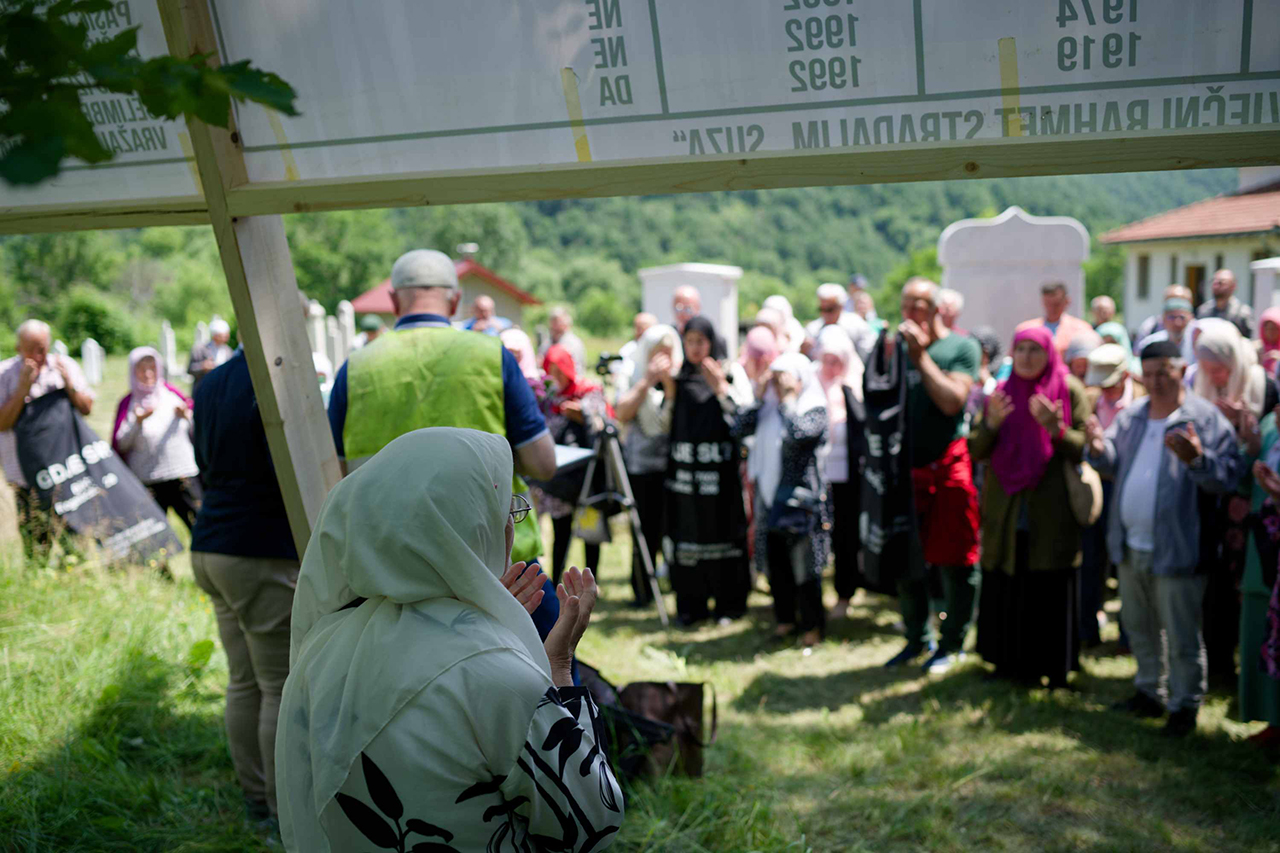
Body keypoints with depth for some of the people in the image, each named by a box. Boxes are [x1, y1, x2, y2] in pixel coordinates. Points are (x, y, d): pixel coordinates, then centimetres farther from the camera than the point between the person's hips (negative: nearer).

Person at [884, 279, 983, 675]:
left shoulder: (961, 347, -2)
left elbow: (952, 401, -15)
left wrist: (920, 355, -13)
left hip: (947, 467, -4)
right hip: (906, 468, 5)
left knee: (953, 561, 3)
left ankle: (953, 643, 18)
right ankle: (916, 638, 26)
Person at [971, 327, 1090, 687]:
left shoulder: (1069, 390, -2)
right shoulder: (1001, 392, 8)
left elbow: (1086, 448, -5)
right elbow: (977, 451, 4)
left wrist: (1056, 430, -24)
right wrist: (991, 423, -15)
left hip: (1052, 513, -3)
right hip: (1005, 512, 3)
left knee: (1052, 592, 1)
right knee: (1004, 590, 6)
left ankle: (1054, 669, 16)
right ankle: (1009, 662, 21)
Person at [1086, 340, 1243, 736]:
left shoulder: (1205, 418, -11)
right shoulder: (1131, 416, 8)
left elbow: (1228, 477, -15)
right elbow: (1115, 463, 13)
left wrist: (1197, 458, -33)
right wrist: (1100, 448, -9)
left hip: (1175, 550, -6)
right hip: (1130, 545, 6)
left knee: (1182, 637, 3)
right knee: (1139, 629, 20)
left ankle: (1185, 706, 19)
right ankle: (1148, 693, 36)